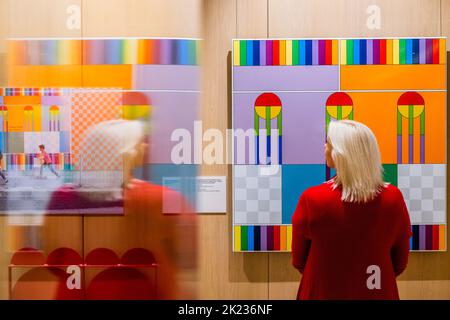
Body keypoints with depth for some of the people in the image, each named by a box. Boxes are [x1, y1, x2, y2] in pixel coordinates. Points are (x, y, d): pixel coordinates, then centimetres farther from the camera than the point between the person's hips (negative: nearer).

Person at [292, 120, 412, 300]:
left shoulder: (312, 199, -19)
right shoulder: (393, 199, -14)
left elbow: (298, 261, -6)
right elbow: (400, 262, -2)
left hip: (323, 293, -1)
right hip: (377, 294, 1)